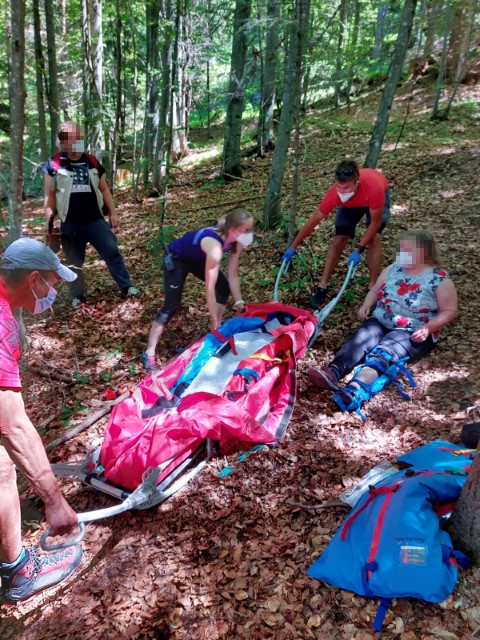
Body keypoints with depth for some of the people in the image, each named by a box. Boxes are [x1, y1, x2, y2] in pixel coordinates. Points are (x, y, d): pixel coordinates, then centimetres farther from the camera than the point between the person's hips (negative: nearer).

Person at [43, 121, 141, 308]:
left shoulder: (92, 162, 7)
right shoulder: (53, 165, -2)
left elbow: (104, 189, 13)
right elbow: (50, 195, 2)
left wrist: (113, 213, 8)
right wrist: (49, 218, -4)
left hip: (95, 220, 2)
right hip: (70, 224, -1)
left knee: (112, 252, -6)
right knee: (74, 262, 9)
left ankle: (126, 287, 1)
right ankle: (78, 296, 23)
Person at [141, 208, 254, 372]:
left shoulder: (236, 241, -18)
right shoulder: (215, 246, -41)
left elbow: (233, 275, -9)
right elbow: (209, 288, -37)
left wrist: (239, 303, -15)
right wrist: (214, 321, -31)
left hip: (197, 258, 8)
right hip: (176, 258, -8)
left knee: (224, 288, 2)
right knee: (171, 305, -14)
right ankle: (148, 354, -7)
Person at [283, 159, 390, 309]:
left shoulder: (373, 188, -47)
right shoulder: (334, 193, -38)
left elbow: (375, 222, -32)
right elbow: (314, 220, -25)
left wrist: (358, 250, -38)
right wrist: (293, 247, -21)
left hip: (376, 196, -2)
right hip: (350, 204, 2)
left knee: (374, 238, -20)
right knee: (339, 240, -8)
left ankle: (373, 288, -8)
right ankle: (322, 287, 1)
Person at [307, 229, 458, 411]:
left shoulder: (440, 279, -5)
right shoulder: (393, 269, 9)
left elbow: (449, 311, -3)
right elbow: (375, 290, 20)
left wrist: (428, 328, -18)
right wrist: (366, 305, 0)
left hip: (413, 333, -5)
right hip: (380, 322, 5)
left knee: (385, 350, -34)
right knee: (361, 338, -27)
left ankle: (355, 389, -62)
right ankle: (332, 373, -52)